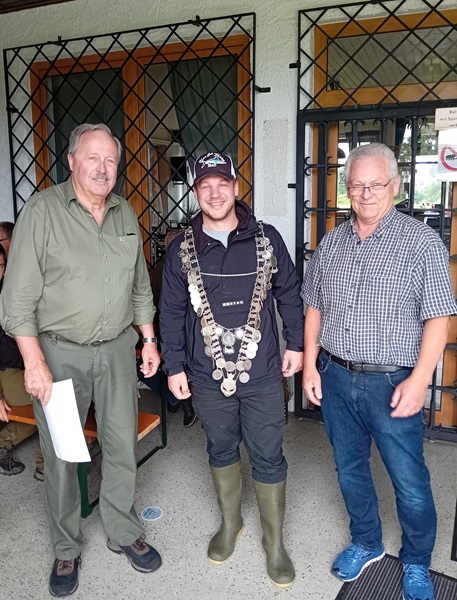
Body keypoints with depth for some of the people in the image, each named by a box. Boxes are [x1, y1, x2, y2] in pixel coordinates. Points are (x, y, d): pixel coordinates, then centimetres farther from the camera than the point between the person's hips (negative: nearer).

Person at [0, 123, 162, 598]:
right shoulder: (42, 210, -9)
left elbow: (140, 286, 16)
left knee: (122, 448, 13)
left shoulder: (125, 214, 8)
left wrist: (149, 339, 13)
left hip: (117, 349, 4)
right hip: (59, 351, -4)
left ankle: (124, 533, 34)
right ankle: (66, 551, 29)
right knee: (60, 456, 8)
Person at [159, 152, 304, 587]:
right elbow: (171, 313, 3)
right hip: (208, 376, 1)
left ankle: (274, 542, 27)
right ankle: (229, 523, 42)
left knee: (268, 459, 8)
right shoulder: (181, 250, -1)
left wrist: (296, 344, 5)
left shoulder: (266, 239, -3)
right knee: (221, 450, 19)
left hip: (262, 374, -1)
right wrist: (173, 367, 2)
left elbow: (288, 294, 6)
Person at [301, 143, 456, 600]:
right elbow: (314, 308, 11)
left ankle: (416, 563, 34)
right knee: (349, 469, 18)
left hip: (392, 383, -4)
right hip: (335, 378, 5)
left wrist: (418, 381, -16)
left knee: (410, 483, 8)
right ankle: (366, 544, 42)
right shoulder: (331, 243, 6)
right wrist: (310, 366, 6)